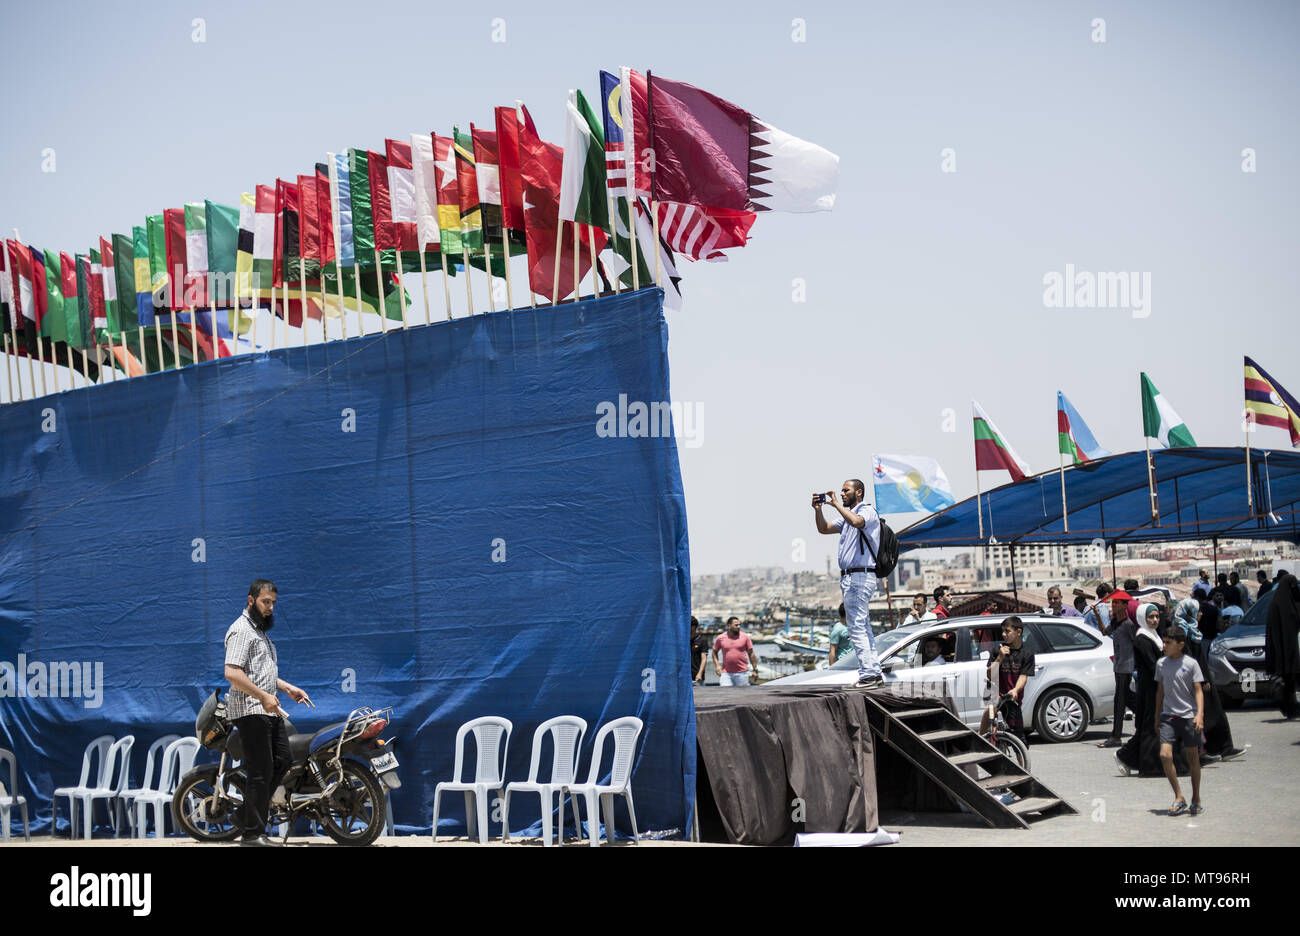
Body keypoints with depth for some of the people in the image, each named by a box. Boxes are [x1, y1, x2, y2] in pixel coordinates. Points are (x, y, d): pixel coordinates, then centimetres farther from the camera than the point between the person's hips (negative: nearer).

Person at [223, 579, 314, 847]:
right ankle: (253, 833, -6)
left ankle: (248, 812, 19)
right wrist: (263, 697, -25)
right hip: (251, 710, -10)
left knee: (281, 762, 11)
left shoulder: (260, 631, 23)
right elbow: (232, 673, -22)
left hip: (268, 710, 10)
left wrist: (288, 688, 21)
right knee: (260, 772, -9)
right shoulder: (241, 630, -11)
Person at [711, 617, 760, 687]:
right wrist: (717, 665, 3)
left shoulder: (745, 637, 2)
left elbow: (751, 653, 5)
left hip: (742, 673, 0)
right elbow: (714, 652, 16)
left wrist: (755, 669, 3)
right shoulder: (721, 638, 3)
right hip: (726, 673, 0)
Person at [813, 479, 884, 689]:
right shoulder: (847, 516, 23)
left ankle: (868, 674, -14)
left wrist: (836, 504, -19)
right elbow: (824, 528, 21)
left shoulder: (868, 511, -5)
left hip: (860, 576, -10)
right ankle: (875, 674, 11)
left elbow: (856, 522, -27)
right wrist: (818, 509, 5)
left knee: (857, 627, -13)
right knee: (863, 627, 9)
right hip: (850, 577, 10)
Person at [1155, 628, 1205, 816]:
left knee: (1193, 757, 6)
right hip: (1168, 716, 3)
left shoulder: (1191, 664, -3)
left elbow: (1198, 691, -4)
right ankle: (1179, 798, -5)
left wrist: (1200, 714, -17)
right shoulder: (1161, 663, 8)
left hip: (1188, 716, -3)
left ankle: (1196, 799, 20)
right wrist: (1157, 716, 17)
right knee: (1165, 755, -13)